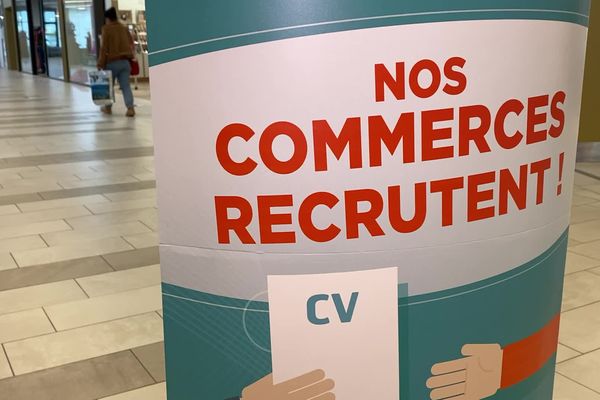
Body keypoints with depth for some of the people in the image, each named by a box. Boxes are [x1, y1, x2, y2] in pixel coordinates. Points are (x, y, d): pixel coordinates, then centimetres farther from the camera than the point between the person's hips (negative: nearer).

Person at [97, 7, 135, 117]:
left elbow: (104, 47, -10)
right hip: (125, 61, 4)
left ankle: (108, 107, 24)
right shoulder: (124, 28, 9)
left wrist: (101, 63, -8)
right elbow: (131, 43, 13)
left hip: (112, 62, -4)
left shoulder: (106, 29, -8)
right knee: (126, 85, 0)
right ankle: (130, 108, -15)